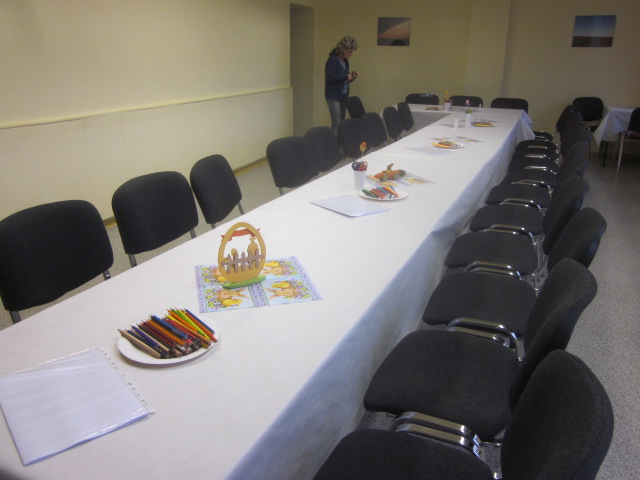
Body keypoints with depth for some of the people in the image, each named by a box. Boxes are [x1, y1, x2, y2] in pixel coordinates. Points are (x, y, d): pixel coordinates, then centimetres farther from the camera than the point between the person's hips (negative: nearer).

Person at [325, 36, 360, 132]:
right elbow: (330, 77, -22)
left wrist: (352, 75, 0)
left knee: (341, 122, 8)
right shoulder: (332, 59, -12)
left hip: (343, 95, 8)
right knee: (337, 123, -13)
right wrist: (346, 76, -20)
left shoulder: (345, 61, 12)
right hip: (333, 96, -8)